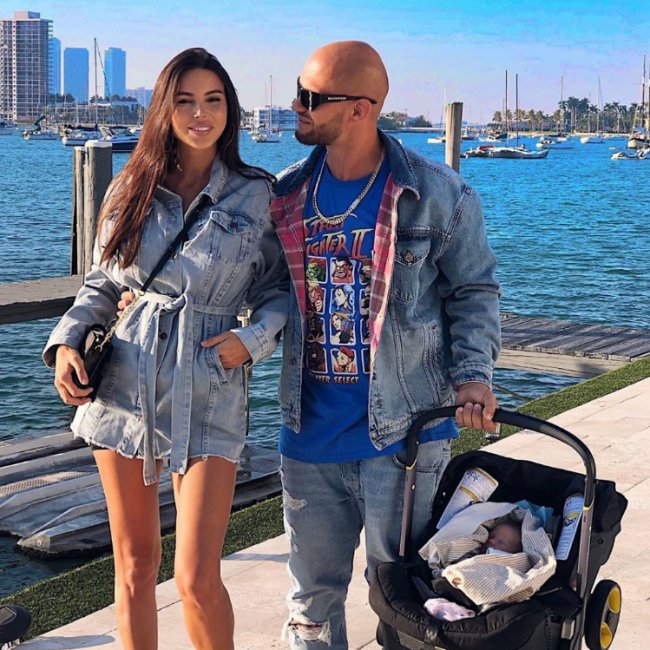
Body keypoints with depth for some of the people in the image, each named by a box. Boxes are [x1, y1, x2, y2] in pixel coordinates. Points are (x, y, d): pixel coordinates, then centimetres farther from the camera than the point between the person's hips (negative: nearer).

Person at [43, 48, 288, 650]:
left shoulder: (258, 196, 1)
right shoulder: (129, 190, 7)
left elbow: (279, 288, 8)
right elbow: (100, 284, 15)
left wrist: (253, 338, -11)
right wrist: (67, 341, -1)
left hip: (208, 392, -2)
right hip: (121, 388, 3)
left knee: (197, 580, -7)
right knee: (134, 562, 12)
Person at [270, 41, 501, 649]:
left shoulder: (437, 194, -7)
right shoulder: (286, 195, 4)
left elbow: (473, 289, 1)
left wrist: (473, 374, -13)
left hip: (403, 433, -4)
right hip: (309, 435, 4)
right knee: (313, 590, 15)